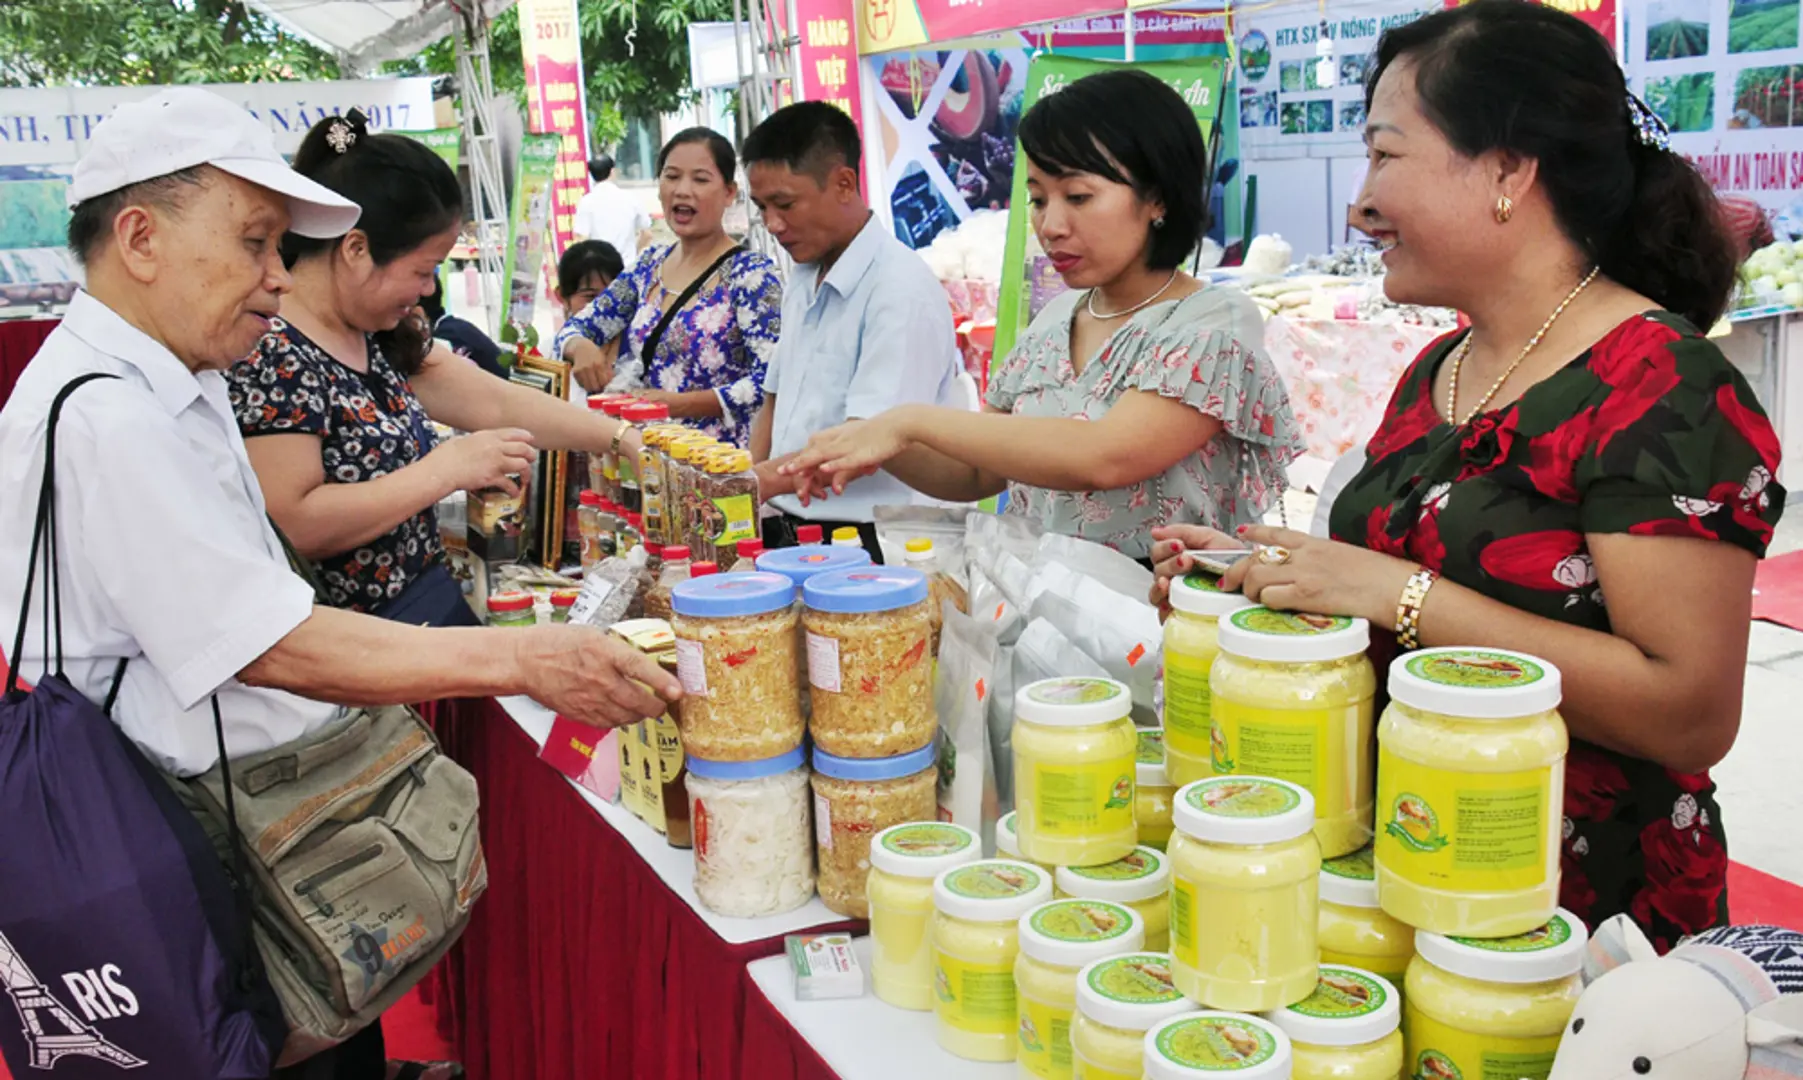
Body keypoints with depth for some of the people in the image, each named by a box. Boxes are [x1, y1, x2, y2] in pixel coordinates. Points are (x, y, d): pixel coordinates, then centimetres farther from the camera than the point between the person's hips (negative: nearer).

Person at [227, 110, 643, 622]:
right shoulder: (269, 355, -17)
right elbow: (292, 527, -23)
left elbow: (496, 403, 14)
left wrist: (627, 439, 9)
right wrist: (445, 471, -19)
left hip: (429, 595, 9)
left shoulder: (375, 336, 11)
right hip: (355, 643, -9)